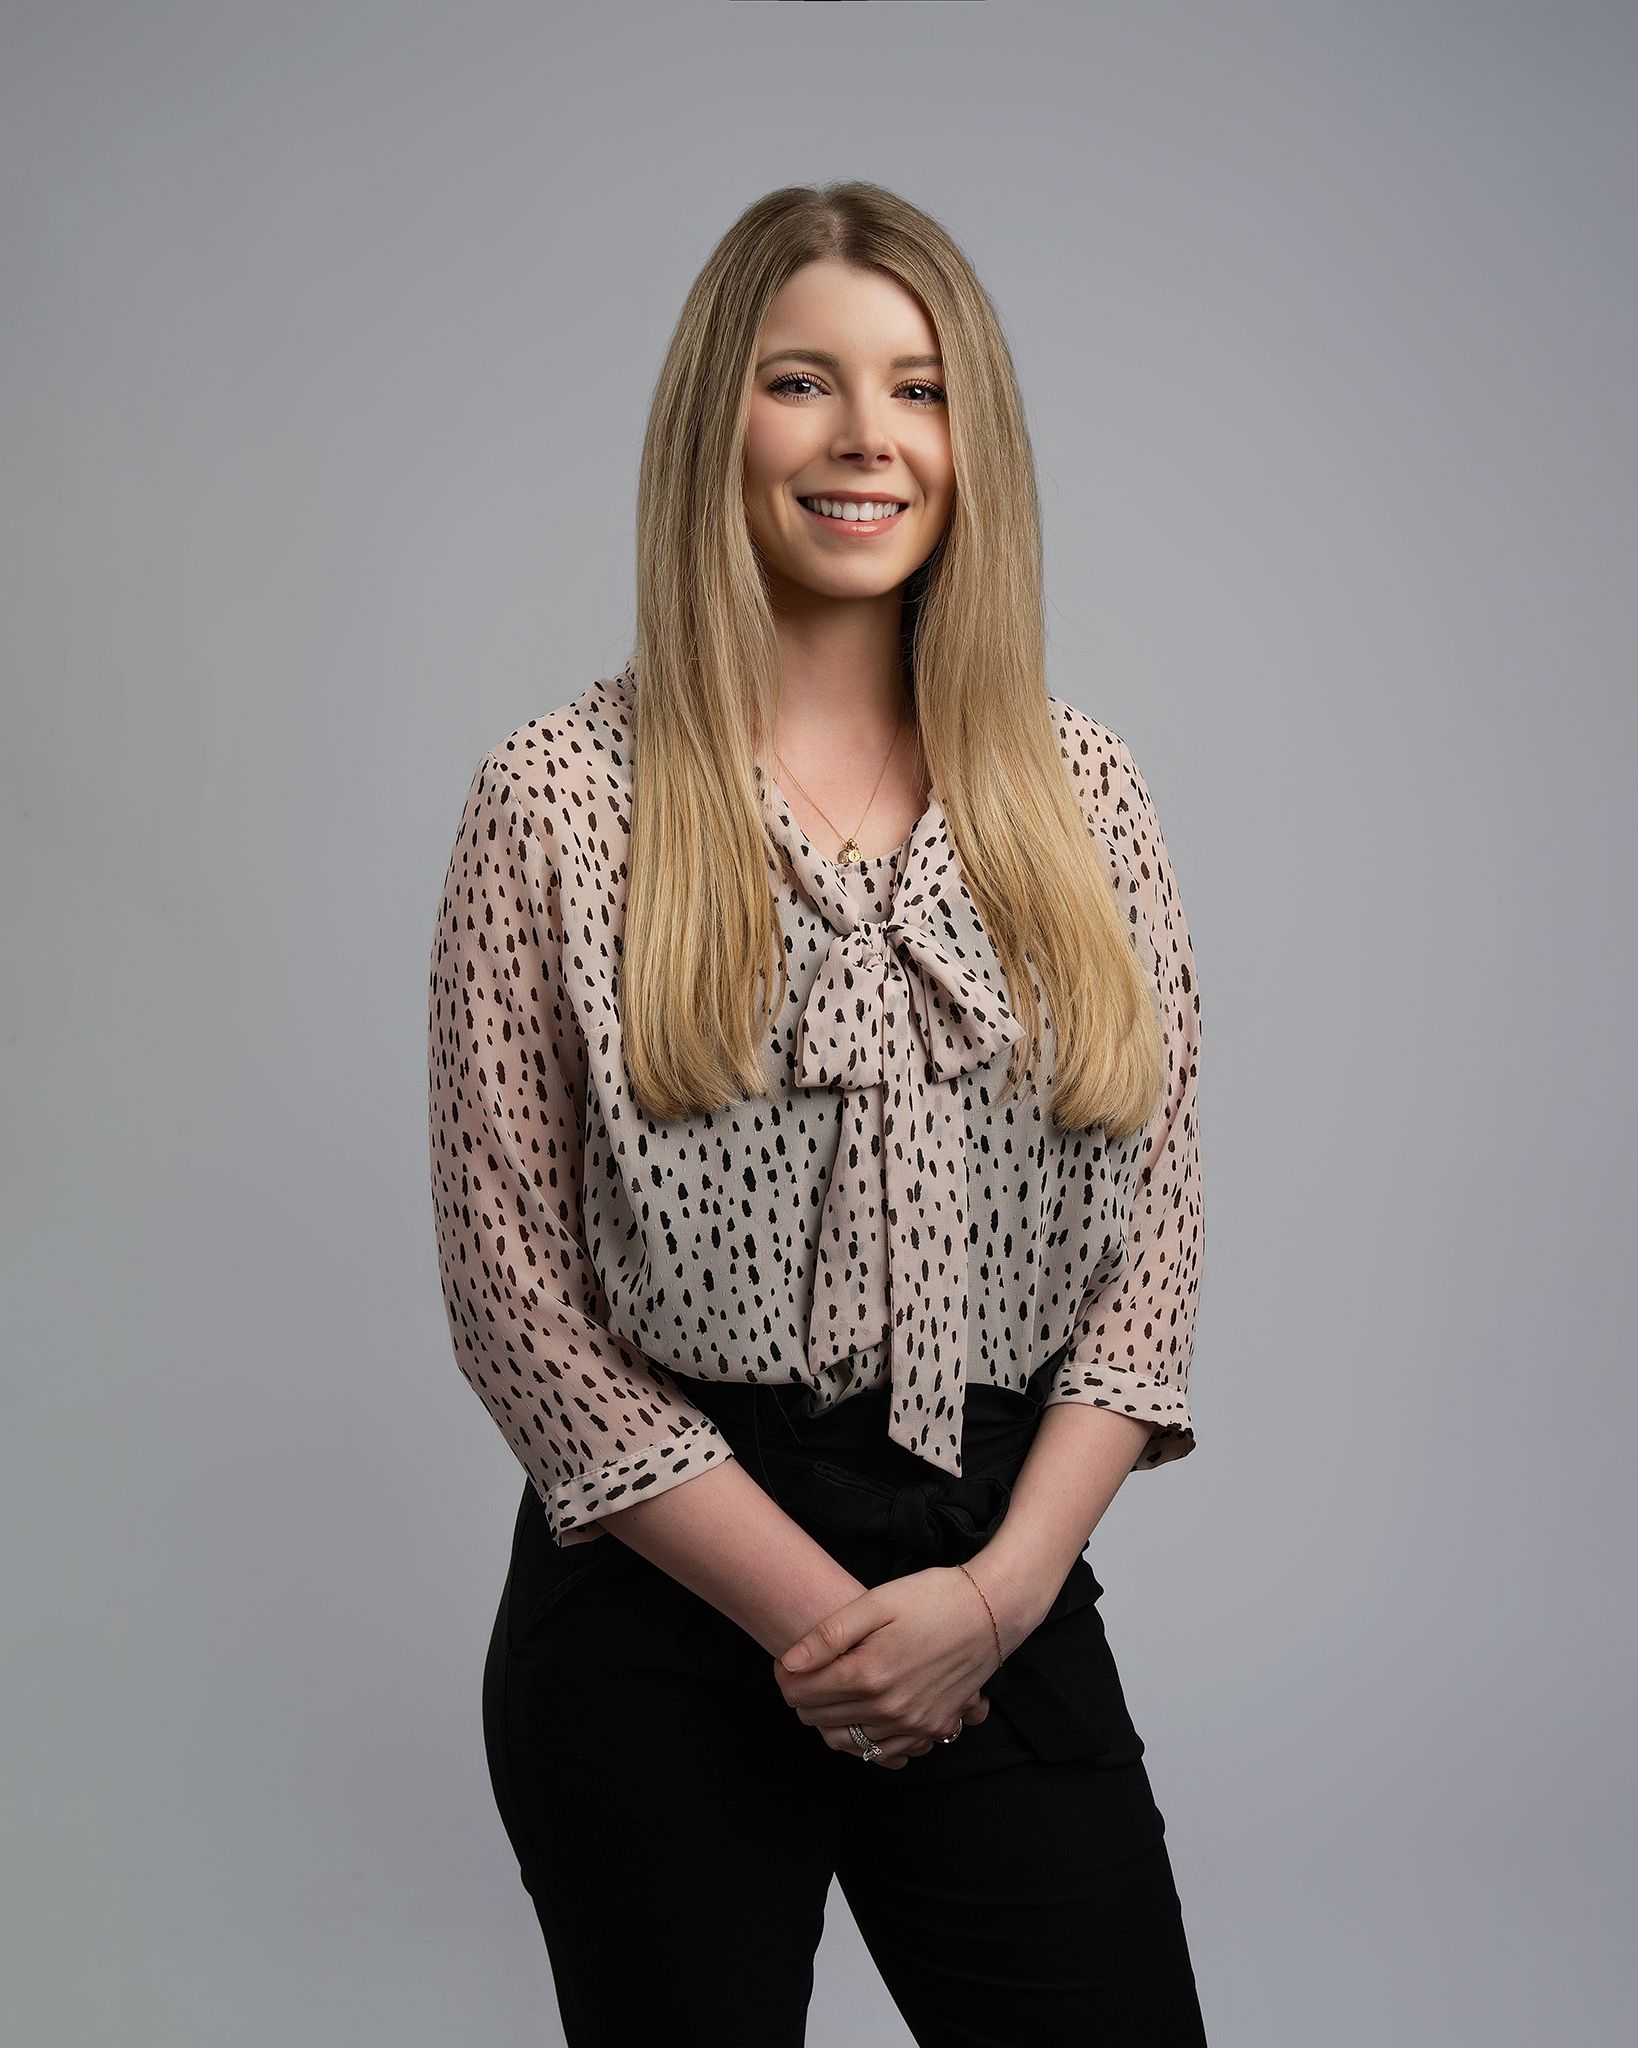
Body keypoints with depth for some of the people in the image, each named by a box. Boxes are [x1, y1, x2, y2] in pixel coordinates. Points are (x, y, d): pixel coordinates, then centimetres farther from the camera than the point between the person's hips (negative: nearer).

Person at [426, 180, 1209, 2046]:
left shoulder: (1079, 790, 4)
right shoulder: (557, 803, -5)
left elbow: (1152, 1229, 4)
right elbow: (512, 1290, -7)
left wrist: (1002, 1584, -7)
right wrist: (811, 1611, -10)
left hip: (1010, 1593, 3)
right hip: (664, 1612, -2)